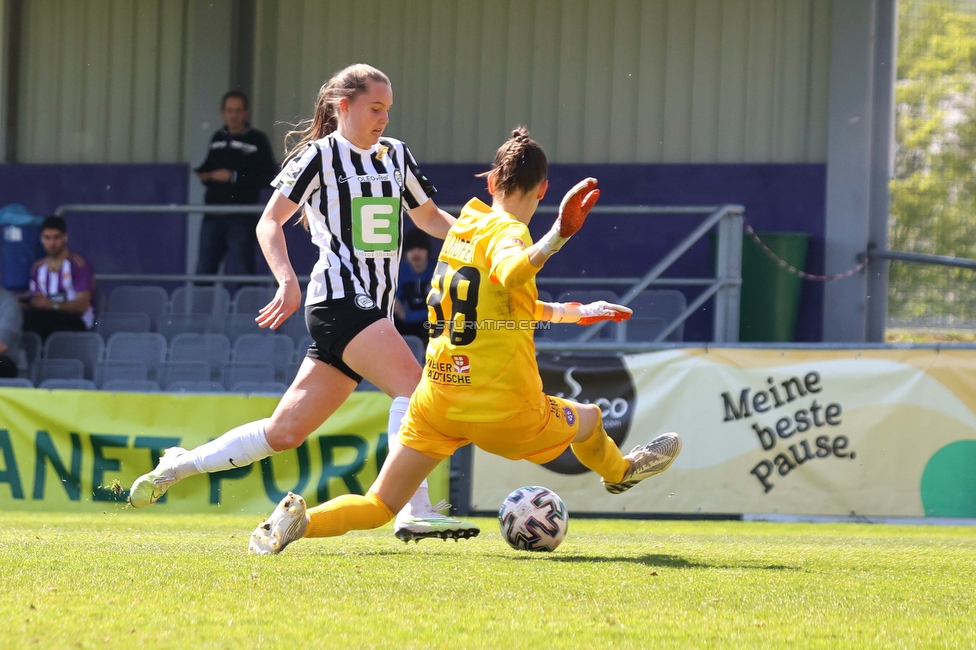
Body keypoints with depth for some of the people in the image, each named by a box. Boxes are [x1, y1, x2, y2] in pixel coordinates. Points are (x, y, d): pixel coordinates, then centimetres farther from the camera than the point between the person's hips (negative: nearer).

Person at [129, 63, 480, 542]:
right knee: (413, 385, -24)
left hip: (373, 308, 7)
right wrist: (287, 279, -20)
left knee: (285, 431, 8)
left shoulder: (396, 155, 18)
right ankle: (414, 512, -28)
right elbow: (270, 221, -4)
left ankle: (180, 465, 21)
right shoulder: (320, 156, -2)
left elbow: (429, 216, 29)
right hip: (338, 299, -7)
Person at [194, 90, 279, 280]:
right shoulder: (218, 139, 15)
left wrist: (234, 177, -14)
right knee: (204, 268, 6)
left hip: (242, 216, -5)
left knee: (243, 269, -4)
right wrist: (204, 174, 4)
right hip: (213, 214, 5)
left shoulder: (257, 140, -2)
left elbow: (268, 176, -10)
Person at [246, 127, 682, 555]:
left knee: (380, 506, 7)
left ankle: (299, 520, -19)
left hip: (436, 399, 6)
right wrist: (559, 234, -49)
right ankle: (618, 473, 57)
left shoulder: (464, 226, 11)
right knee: (588, 421, 27)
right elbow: (511, 272, -38)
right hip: (504, 410, -5)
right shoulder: (506, 232, -12)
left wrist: (573, 312, 32)